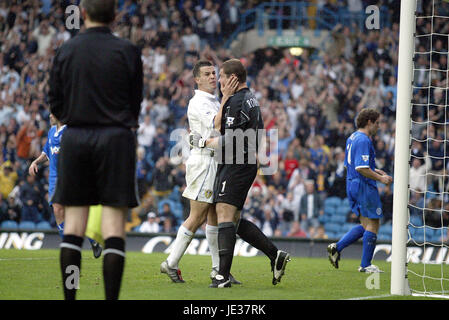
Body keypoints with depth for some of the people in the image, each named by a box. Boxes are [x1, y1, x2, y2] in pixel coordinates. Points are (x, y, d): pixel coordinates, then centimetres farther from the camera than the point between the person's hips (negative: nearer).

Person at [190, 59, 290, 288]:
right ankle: (275, 255, 10)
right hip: (248, 164, 10)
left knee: (224, 215, -12)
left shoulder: (237, 102, -14)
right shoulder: (250, 99, 18)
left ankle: (223, 275, -17)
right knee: (234, 220, 12)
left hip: (235, 165, -10)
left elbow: (229, 141, -19)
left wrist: (203, 142, -8)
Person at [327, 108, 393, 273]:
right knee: (372, 224, -2)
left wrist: (374, 171, 20)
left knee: (366, 225, 15)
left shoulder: (352, 138, 15)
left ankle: (336, 247, 7)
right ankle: (366, 264, 1)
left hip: (352, 184, 10)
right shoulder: (364, 140, -17)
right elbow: (361, 168, -23)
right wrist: (380, 178, -14)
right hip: (364, 186, -10)